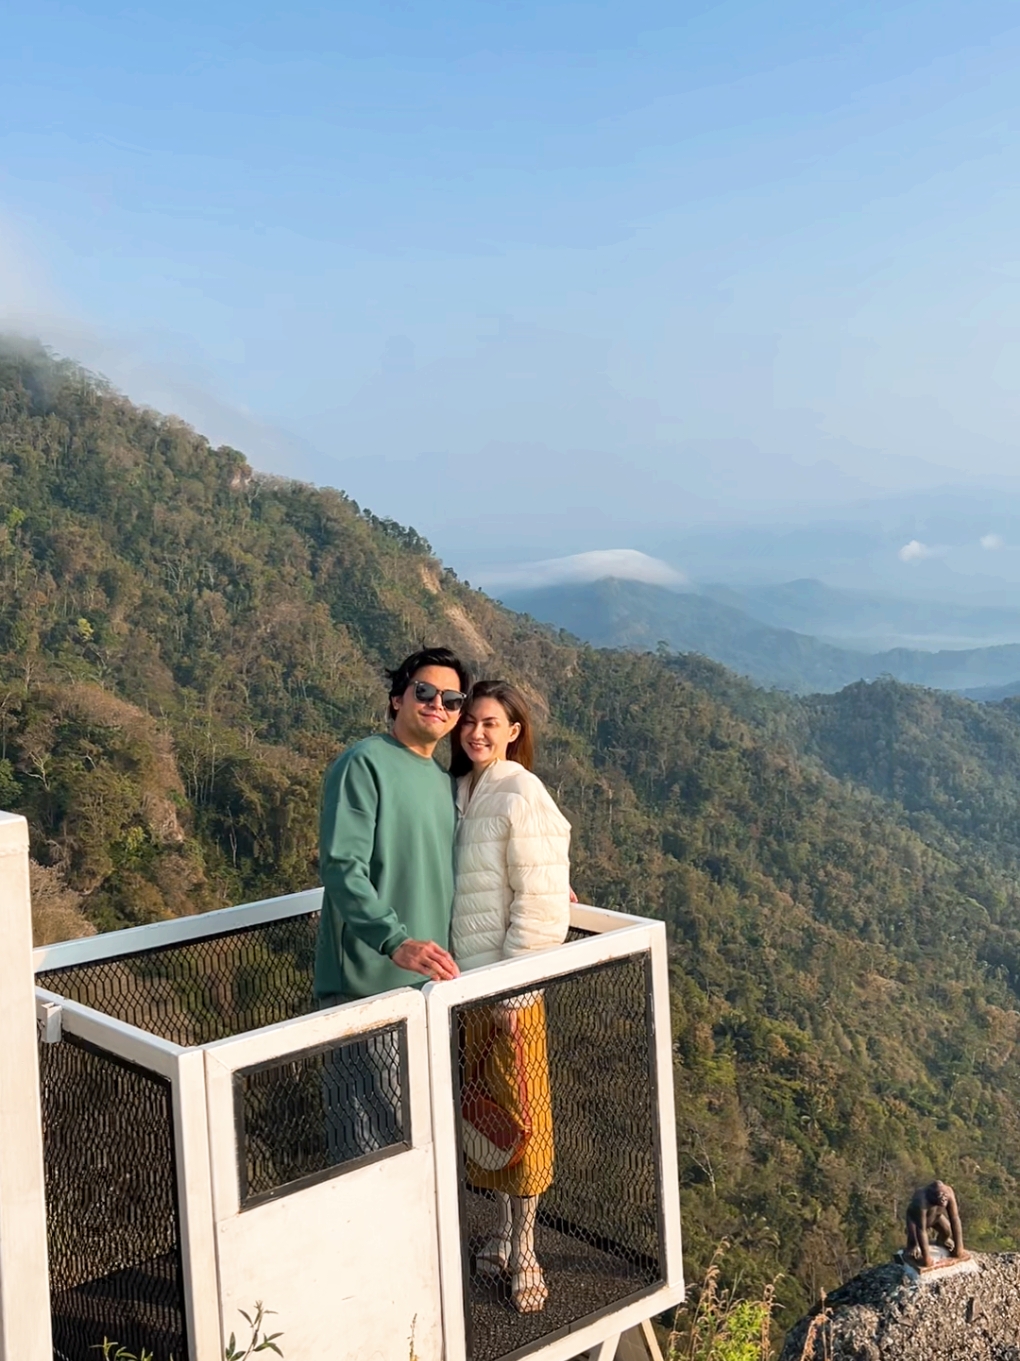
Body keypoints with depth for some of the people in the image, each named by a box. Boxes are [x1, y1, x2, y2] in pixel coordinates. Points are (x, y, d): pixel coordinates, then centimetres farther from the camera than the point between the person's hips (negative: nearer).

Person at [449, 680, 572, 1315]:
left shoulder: (522, 796, -15)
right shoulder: (462, 789, 8)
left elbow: (540, 901, -17)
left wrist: (512, 984, -17)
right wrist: (467, 976, 11)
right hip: (469, 975, 7)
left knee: (520, 1109, 4)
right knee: (484, 1104, 15)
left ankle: (523, 1251, 16)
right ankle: (505, 1228, 30)